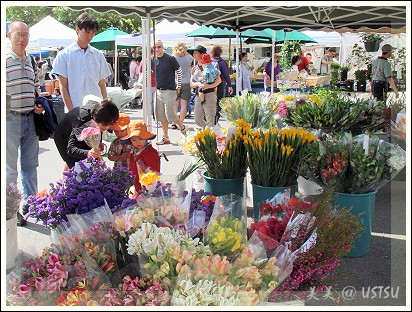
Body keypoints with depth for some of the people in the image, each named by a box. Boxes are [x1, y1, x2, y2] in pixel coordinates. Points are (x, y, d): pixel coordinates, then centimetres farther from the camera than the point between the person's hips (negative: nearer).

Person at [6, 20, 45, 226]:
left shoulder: (31, 60, 13)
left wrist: (39, 105, 5)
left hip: (31, 118, 6)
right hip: (10, 118, -6)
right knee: (11, 168, 2)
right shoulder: (5, 59, -7)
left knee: (30, 165, 14)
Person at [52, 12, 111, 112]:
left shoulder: (98, 55, 10)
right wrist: (71, 111, -9)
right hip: (75, 109, -3)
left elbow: (102, 85, 12)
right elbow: (63, 86, -1)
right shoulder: (64, 55, 0)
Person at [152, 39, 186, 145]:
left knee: (170, 114, -7)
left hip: (169, 90, -6)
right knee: (161, 115, 7)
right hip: (158, 91, 6)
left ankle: (182, 128, 20)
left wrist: (178, 86, -1)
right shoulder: (153, 60, 6)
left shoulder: (170, 59, -8)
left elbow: (179, 71, -1)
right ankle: (165, 138, 16)